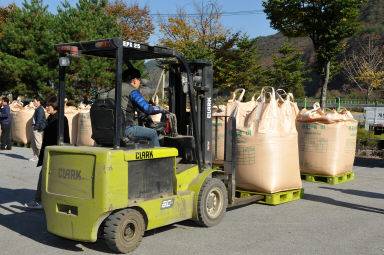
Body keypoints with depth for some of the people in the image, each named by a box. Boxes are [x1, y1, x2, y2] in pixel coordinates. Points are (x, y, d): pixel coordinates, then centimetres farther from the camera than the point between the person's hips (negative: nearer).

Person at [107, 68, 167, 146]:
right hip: (125, 129, -9)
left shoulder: (111, 92, 18)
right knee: (153, 133, 6)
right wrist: (161, 109, 6)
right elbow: (148, 109, -13)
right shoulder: (132, 91, -8)